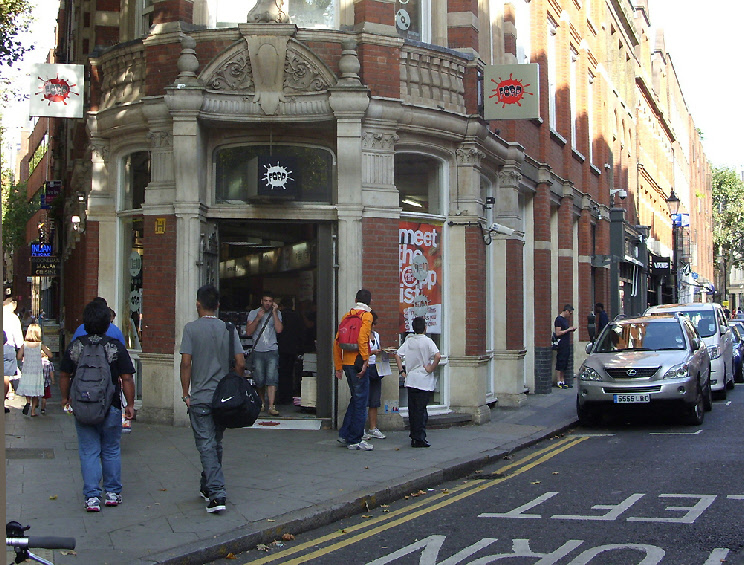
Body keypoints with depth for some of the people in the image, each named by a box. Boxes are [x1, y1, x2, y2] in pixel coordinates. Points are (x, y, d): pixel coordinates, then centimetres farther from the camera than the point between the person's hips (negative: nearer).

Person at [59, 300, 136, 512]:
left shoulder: (74, 347, -2)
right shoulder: (116, 347, -9)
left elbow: (64, 376, 6)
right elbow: (127, 379, -9)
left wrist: (65, 398, 22)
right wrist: (130, 404, 1)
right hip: (110, 407, -1)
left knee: (88, 452, 6)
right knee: (111, 451, 13)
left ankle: (92, 497, 2)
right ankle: (112, 493, 20)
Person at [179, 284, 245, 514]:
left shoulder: (191, 328, -6)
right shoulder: (228, 329, 3)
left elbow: (186, 362, -11)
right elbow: (240, 363, -2)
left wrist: (185, 393, -3)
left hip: (200, 397, -4)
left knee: (206, 445, -4)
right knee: (216, 444, 17)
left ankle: (217, 494, -15)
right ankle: (207, 487, 31)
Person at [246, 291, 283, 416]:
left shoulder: (277, 313, 8)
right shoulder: (253, 313, 10)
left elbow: (279, 330, -6)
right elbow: (248, 332, 1)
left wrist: (274, 313, -7)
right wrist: (258, 318, -9)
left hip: (272, 351, -1)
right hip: (258, 351, 1)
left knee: (272, 378, -12)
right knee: (259, 380, 2)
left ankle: (271, 406, -16)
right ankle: (262, 402, 24)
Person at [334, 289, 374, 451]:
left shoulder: (347, 315, 13)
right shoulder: (366, 316, -6)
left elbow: (337, 342, 12)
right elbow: (362, 338, -21)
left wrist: (338, 367, 16)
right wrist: (365, 360, -16)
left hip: (346, 363, 7)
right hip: (357, 363, -7)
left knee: (355, 399, 19)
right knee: (360, 401, 0)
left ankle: (344, 434, 19)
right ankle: (355, 440, 3)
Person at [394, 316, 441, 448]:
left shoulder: (408, 341, 5)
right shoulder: (427, 341, -9)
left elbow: (397, 355, 4)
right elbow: (437, 356, -23)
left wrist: (401, 371, 8)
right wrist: (431, 368, -12)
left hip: (410, 380, 5)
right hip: (424, 381, -5)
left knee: (412, 409, 10)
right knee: (421, 410, -3)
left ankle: (414, 437, 15)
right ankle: (420, 439, -4)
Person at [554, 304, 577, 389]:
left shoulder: (565, 319, 18)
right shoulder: (559, 319, -11)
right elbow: (558, 333, -17)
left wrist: (571, 330, 9)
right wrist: (568, 330, -14)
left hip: (566, 345, 9)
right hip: (561, 345, -9)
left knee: (564, 364, 10)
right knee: (560, 363, -7)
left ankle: (563, 381, 13)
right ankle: (559, 382, -4)